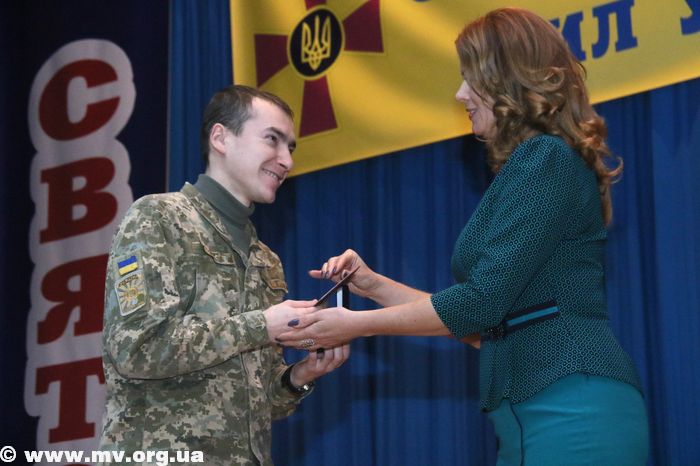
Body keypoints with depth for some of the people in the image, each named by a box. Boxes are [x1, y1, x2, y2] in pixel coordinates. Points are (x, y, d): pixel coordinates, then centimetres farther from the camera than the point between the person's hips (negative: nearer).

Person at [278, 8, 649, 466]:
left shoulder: (546, 159, -8)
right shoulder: (528, 169, 22)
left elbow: (482, 299, -14)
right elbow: (491, 320, 21)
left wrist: (358, 324, -6)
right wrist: (375, 285, 17)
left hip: (573, 413, -9)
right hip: (535, 418, 9)